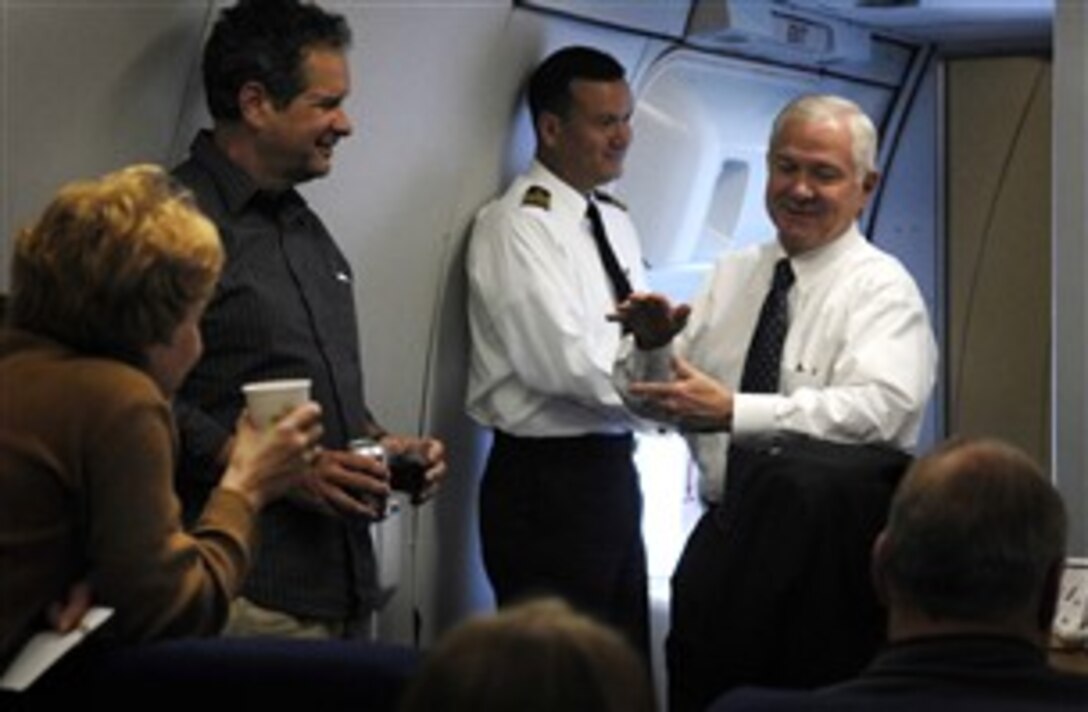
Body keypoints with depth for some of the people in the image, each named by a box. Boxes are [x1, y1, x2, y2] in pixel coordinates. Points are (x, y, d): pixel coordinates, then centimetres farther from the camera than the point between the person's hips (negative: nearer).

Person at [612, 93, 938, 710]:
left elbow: (878, 410, -24)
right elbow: (652, 398, 12)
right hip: (725, 533, 5)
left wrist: (733, 413, -30)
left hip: (823, 544, -5)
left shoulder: (882, 288, -6)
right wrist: (652, 344, -10)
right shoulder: (732, 274, 13)